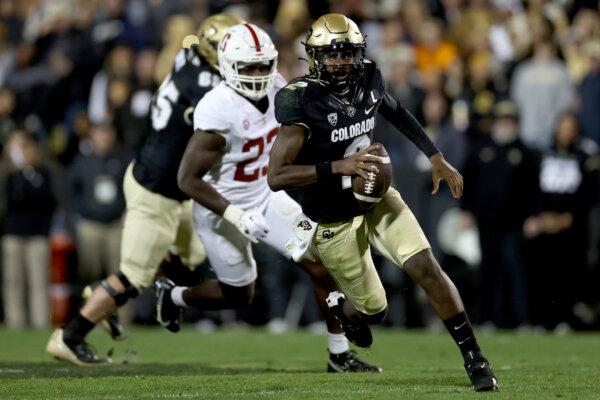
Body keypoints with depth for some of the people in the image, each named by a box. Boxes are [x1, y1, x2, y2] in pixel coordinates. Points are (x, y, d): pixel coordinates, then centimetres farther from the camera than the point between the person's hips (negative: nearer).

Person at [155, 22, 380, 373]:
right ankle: (173, 295, 40)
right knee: (239, 296, 11)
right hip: (224, 210, -6)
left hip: (266, 197, 6)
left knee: (322, 264, -4)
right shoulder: (219, 113, -32)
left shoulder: (276, 89, -11)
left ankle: (339, 354, 8)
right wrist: (237, 217, -31)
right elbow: (189, 180, -28)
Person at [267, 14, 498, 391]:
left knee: (428, 270, -11)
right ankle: (342, 306, 45)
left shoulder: (368, 80, -8)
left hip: (378, 200, 4)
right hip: (335, 220, -4)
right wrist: (340, 166, -40)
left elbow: (397, 113, 17)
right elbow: (276, 177, -32)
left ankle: (475, 359, -3)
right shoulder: (302, 102, -27)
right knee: (373, 309, 7)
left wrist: (436, 158, 13)